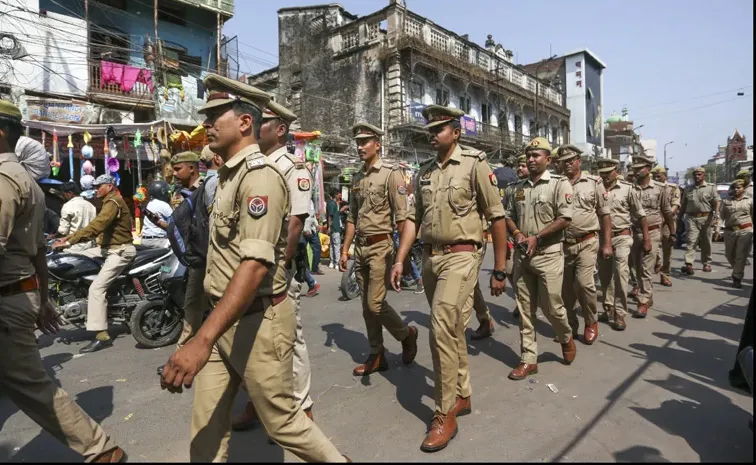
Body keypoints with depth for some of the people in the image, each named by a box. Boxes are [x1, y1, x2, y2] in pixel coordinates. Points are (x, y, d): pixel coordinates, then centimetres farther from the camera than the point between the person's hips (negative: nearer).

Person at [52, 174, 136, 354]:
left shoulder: (113, 202, -13)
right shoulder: (109, 202, 21)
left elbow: (96, 226, -25)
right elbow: (97, 227, 16)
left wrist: (70, 241, -27)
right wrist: (69, 238, 7)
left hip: (120, 251, -11)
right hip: (109, 247, 11)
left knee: (97, 288, -18)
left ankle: (101, 336, -17)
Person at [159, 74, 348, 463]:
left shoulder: (259, 175, -19)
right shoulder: (227, 175, 13)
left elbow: (255, 265, -30)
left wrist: (202, 341, -35)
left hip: (258, 322, -9)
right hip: (225, 318, 9)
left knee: (281, 421, 9)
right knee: (206, 426, 16)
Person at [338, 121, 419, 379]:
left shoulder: (391, 174, -8)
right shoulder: (356, 179, 13)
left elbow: (404, 218, -15)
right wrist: (344, 250, 14)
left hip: (380, 246, -7)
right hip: (360, 248, 7)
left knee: (376, 303, -8)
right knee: (367, 306, 10)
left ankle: (407, 333, 19)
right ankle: (376, 355, 23)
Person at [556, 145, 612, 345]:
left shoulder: (594, 182, 2)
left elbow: (605, 214, 3)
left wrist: (607, 243, 0)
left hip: (587, 242, -2)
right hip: (562, 244, 2)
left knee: (584, 282, -13)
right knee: (565, 288, 8)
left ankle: (591, 323, 13)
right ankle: (570, 326, 26)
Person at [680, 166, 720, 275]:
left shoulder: (711, 188, 6)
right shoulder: (688, 189, 15)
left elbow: (716, 202, -3)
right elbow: (683, 205, 17)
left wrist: (716, 214, -18)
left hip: (706, 218, 0)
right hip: (691, 218, 1)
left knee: (706, 242, 8)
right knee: (691, 241, -11)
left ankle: (707, 263, 21)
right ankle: (688, 264, -20)